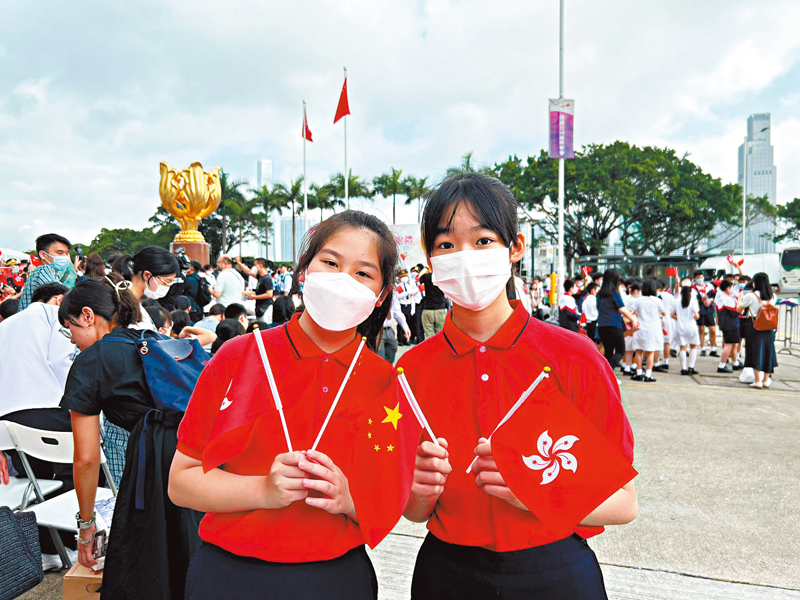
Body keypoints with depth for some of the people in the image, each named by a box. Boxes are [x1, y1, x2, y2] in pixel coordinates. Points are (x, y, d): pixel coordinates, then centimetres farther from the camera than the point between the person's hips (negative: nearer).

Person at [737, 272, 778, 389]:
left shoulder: (750, 296, -10)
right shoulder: (773, 296, 3)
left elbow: (739, 309, 0)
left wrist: (740, 299, 19)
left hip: (755, 328, -4)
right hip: (770, 328, 4)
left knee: (756, 353, 2)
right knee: (767, 352, 13)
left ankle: (758, 381, 1)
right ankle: (766, 379, 21)